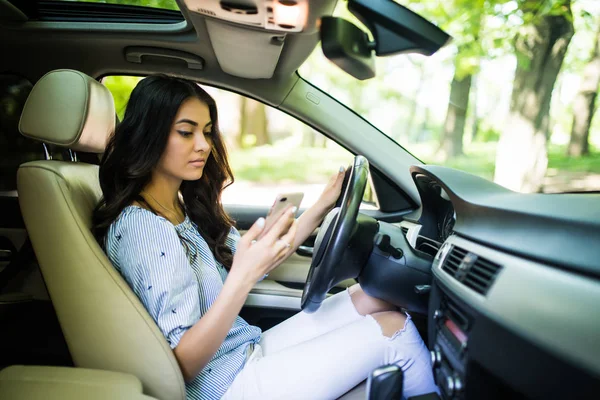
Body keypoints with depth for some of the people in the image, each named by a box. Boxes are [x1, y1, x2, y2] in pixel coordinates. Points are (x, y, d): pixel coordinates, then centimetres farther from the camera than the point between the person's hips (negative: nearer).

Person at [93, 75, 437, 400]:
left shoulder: (186, 208, 6)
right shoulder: (141, 227, -22)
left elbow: (253, 263, 11)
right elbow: (180, 366, -25)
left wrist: (323, 206, 6)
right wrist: (242, 277, -36)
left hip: (247, 352, 9)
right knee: (393, 328, -6)